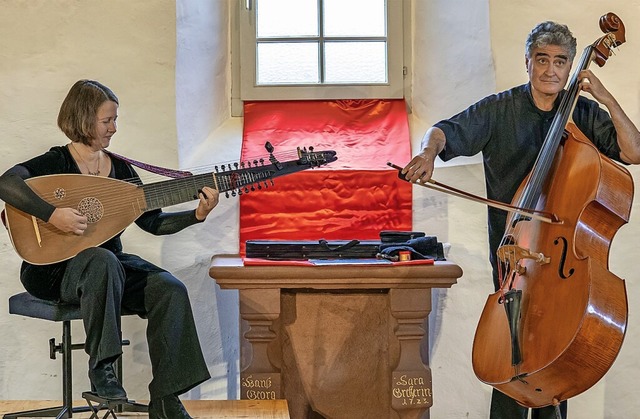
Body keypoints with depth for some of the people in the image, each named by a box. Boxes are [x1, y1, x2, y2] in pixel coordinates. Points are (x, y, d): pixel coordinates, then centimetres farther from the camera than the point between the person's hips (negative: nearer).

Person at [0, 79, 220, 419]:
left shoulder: (120, 169, 8)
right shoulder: (56, 162, -9)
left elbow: (154, 223, 6)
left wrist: (197, 215, -8)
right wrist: (52, 214, -37)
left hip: (110, 264, 6)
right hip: (54, 272, -6)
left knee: (170, 290, -20)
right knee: (103, 261, -40)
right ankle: (100, 366, -24)